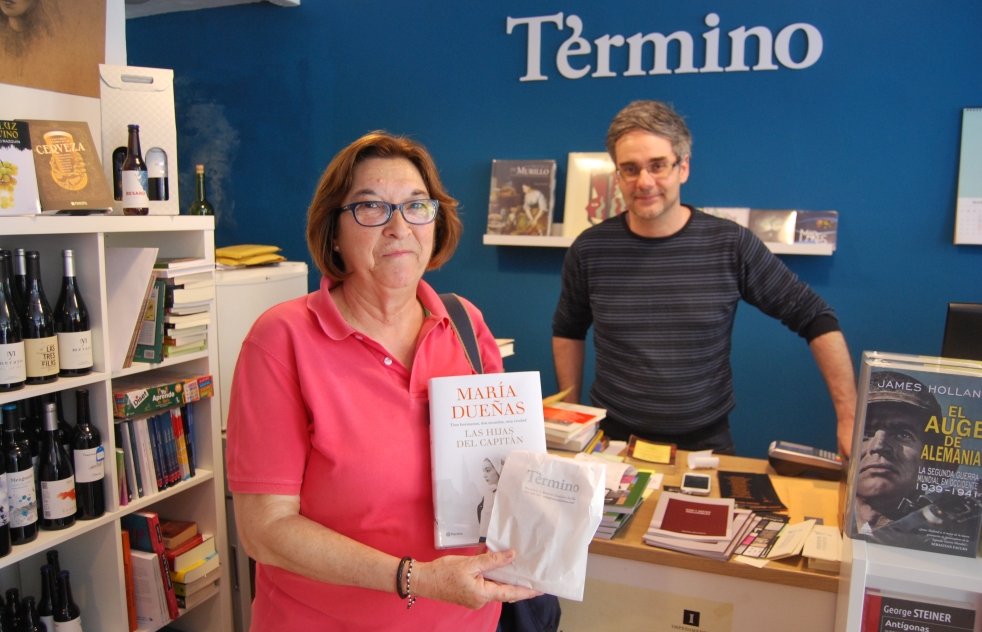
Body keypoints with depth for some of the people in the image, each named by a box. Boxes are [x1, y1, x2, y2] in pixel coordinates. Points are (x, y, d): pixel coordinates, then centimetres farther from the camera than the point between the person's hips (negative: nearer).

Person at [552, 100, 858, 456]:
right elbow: (568, 331, 11)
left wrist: (850, 418, -4)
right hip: (614, 440, 1)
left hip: (705, 443, 0)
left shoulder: (730, 245, -6)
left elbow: (816, 318, 0)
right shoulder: (590, 250, -4)